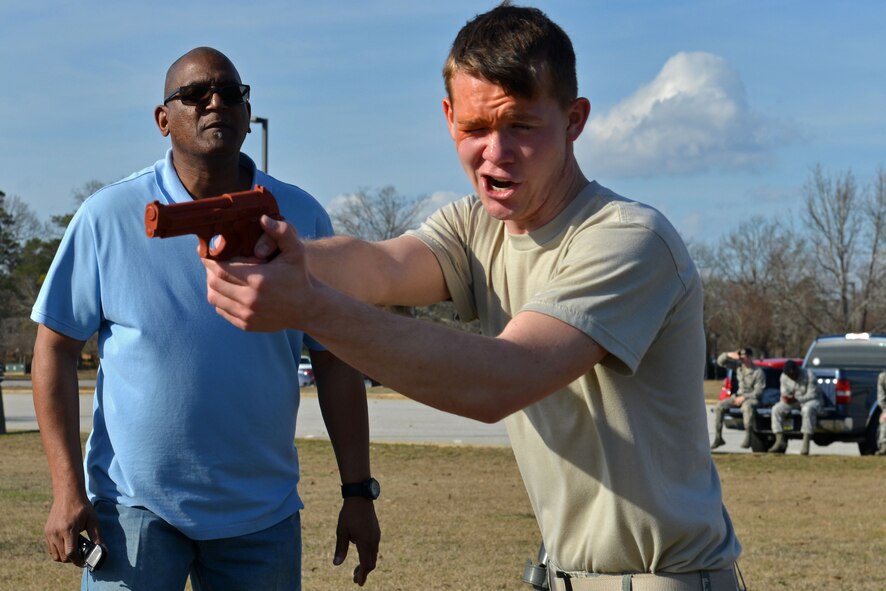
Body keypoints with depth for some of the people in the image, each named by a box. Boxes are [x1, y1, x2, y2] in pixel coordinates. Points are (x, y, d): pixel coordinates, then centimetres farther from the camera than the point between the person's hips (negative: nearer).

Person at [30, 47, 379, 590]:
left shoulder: (302, 218, 2)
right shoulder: (109, 216, -3)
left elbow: (334, 362, 4)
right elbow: (57, 348, -1)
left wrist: (358, 492, 1)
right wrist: (68, 490, -8)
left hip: (263, 517, 2)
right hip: (134, 505, -2)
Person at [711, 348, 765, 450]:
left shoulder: (758, 372, -11)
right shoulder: (738, 366, 5)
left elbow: (758, 391, -14)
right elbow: (720, 361, 6)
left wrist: (744, 398, -19)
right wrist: (729, 355, -14)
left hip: (751, 397, -6)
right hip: (738, 395, 6)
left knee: (747, 407, -41)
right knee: (719, 407, -11)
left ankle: (747, 437, -37)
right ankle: (718, 438, -6)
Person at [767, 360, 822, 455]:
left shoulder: (809, 376, -19)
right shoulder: (784, 377, -2)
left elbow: (812, 395, -21)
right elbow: (784, 391, 4)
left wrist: (796, 399, -34)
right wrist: (785, 398, -23)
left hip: (810, 401, -5)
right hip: (793, 401, 6)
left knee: (808, 410, -41)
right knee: (776, 409, -19)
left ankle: (806, 443, -45)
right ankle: (780, 441, -23)